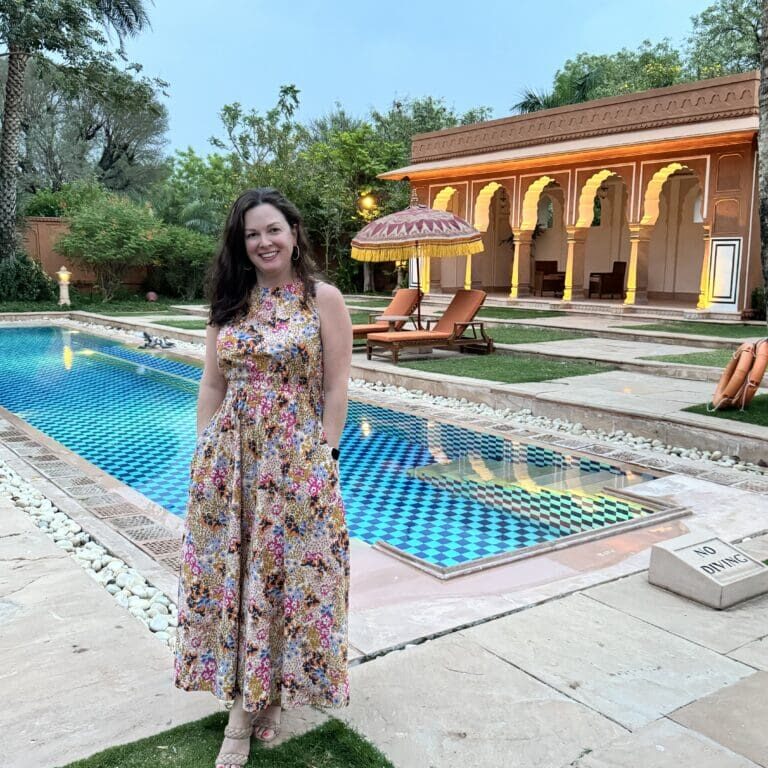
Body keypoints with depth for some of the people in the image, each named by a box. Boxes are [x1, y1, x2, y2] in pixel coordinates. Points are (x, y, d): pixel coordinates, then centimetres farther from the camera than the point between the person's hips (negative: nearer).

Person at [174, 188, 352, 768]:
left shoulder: (324, 298, -5)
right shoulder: (231, 301, 8)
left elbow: (336, 389, -6)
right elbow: (212, 384, 9)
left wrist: (321, 460, -9)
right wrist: (205, 455, 5)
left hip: (295, 458, -4)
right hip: (227, 455, 4)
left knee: (288, 574, 5)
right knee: (229, 570, 8)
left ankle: (261, 699, 27)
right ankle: (246, 701, 25)